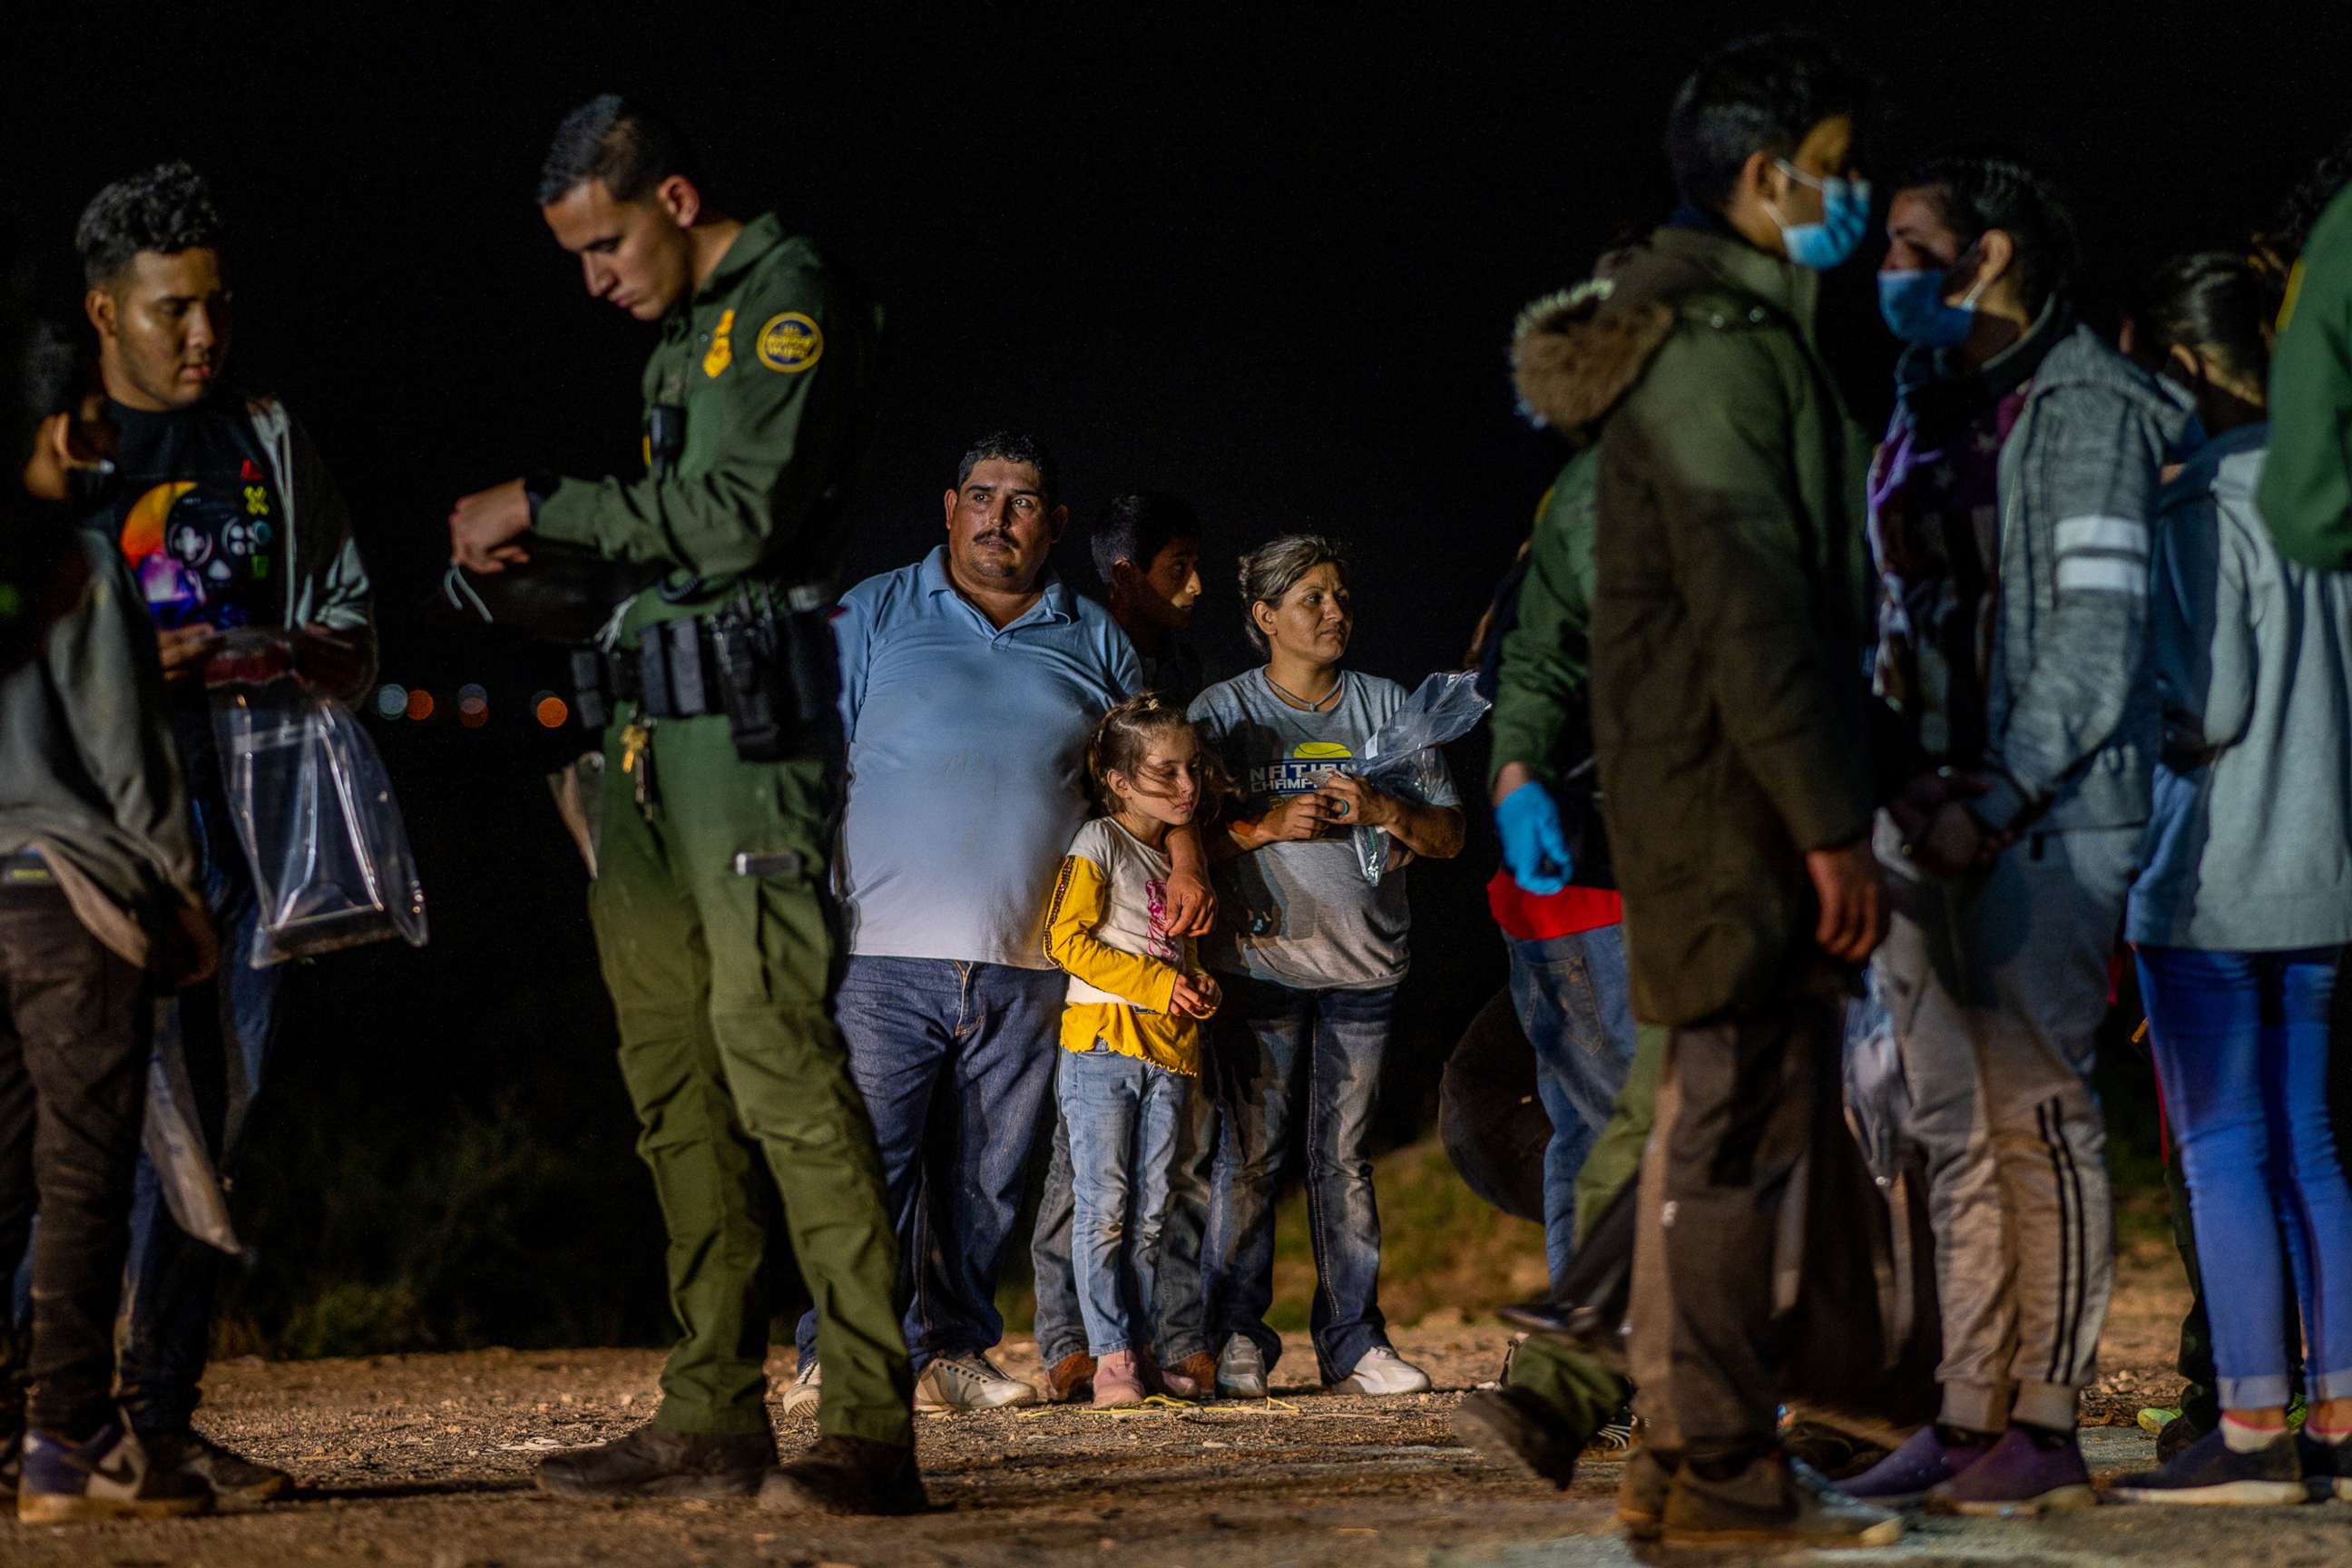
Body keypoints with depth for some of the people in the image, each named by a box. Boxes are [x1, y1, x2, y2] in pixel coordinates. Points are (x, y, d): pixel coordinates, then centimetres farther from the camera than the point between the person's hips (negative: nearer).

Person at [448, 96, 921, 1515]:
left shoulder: (787, 301, -5)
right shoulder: (690, 333, 23)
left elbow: (739, 516, -16)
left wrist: (546, 507, -9)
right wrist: (535, 573, 10)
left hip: (751, 723, -10)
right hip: (662, 731, 10)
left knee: (776, 1050, -16)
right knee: (676, 1076, 6)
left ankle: (875, 1428, -19)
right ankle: (716, 1420, 8)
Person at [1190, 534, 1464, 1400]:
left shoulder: (1387, 707, 12)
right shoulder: (1225, 711, 5)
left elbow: (1449, 834, 8)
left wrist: (1381, 810, -11)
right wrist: (1269, 825, -16)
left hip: (1363, 967, 2)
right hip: (1260, 961, -2)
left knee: (1344, 1158, 3)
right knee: (1251, 1155, -5)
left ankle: (1354, 1343, 6)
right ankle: (1238, 1341, 0)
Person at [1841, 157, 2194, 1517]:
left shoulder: (2080, 408, -8)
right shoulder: (1932, 418, 18)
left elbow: (2098, 629, -14)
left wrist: (1999, 801, -19)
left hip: (2044, 817, -8)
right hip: (1935, 814, 8)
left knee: (2037, 1112, -9)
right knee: (1957, 1126, 7)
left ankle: (2047, 1427, -8)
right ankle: (1970, 1419, 10)